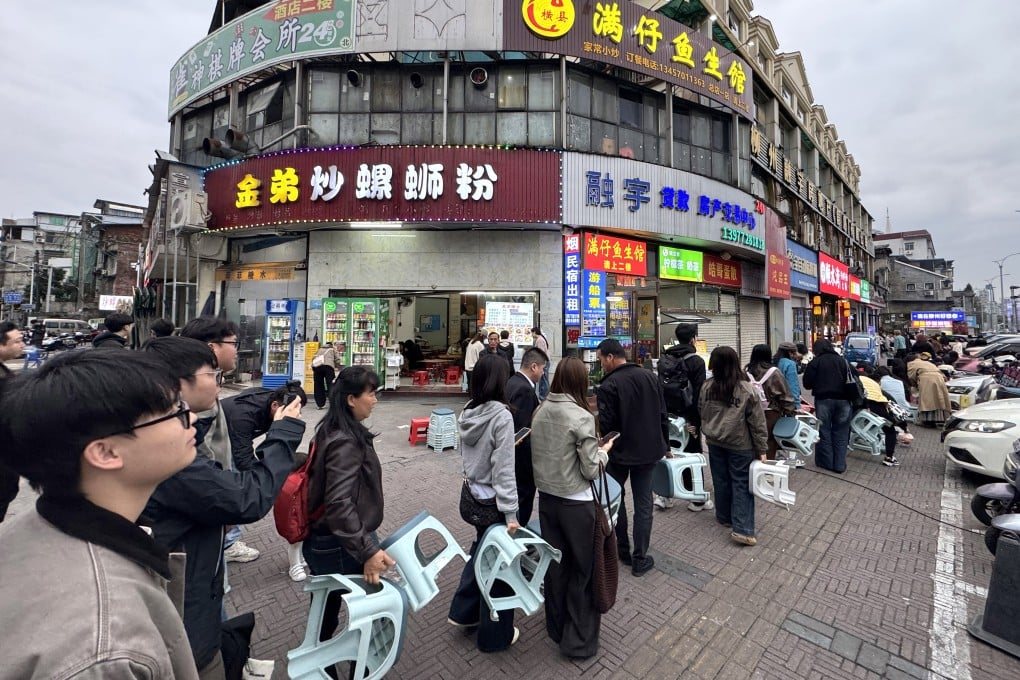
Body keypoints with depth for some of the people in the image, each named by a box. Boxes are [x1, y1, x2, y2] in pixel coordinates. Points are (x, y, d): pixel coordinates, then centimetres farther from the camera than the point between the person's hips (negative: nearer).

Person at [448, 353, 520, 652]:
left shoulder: (468, 413, -1)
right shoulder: (501, 415, -23)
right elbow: (504, 469, -23)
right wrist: (511, 513, -17)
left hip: (472, 495, 7)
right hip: (492, 500, -7)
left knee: (481, 551, 27)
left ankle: (463, 612, 43)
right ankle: (495, 634, 31)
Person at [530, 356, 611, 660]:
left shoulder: (540, 411, -2)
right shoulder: (581, 417, -20)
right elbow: (591, 470, -17)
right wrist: (603, 451, 3)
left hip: (546, 498, 6)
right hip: (575, 503, -6)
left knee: (555, 564, 21)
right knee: (583, 569, 15)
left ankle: (557, 628, 40)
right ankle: (579, 641, 30)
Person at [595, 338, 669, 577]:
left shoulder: (609, 385, -20)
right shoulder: (650, 377, -1)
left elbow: (605, 425, -20)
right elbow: (662, 415, 5)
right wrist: (665, 445, 15)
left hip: (619, 452, -4)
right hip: (649, 450, 5)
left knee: (615, 498, 18)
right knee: (643, 504, 12)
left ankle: (622, 549, 28)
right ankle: (640, 559, 19)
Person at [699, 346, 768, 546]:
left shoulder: (707, 387, -7)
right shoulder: (747, 389, -17)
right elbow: (757, 423, -10)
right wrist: (761, 449, -1)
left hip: (715, 442, 3)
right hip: (740, 445, -3)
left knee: (721, 480, 16)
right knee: (742, 484, 5)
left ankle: (724, 517, 32)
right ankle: (742, 529, 4)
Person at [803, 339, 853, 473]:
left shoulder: (815, 362, -5)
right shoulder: (842, 360, 7)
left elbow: (807, 384, -5)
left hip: (823, 399, -3)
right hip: (842, 399, 3)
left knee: (824, 432, 7)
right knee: (840, 433, 8)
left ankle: (826, 462, 13)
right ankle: (839, 465, 11)